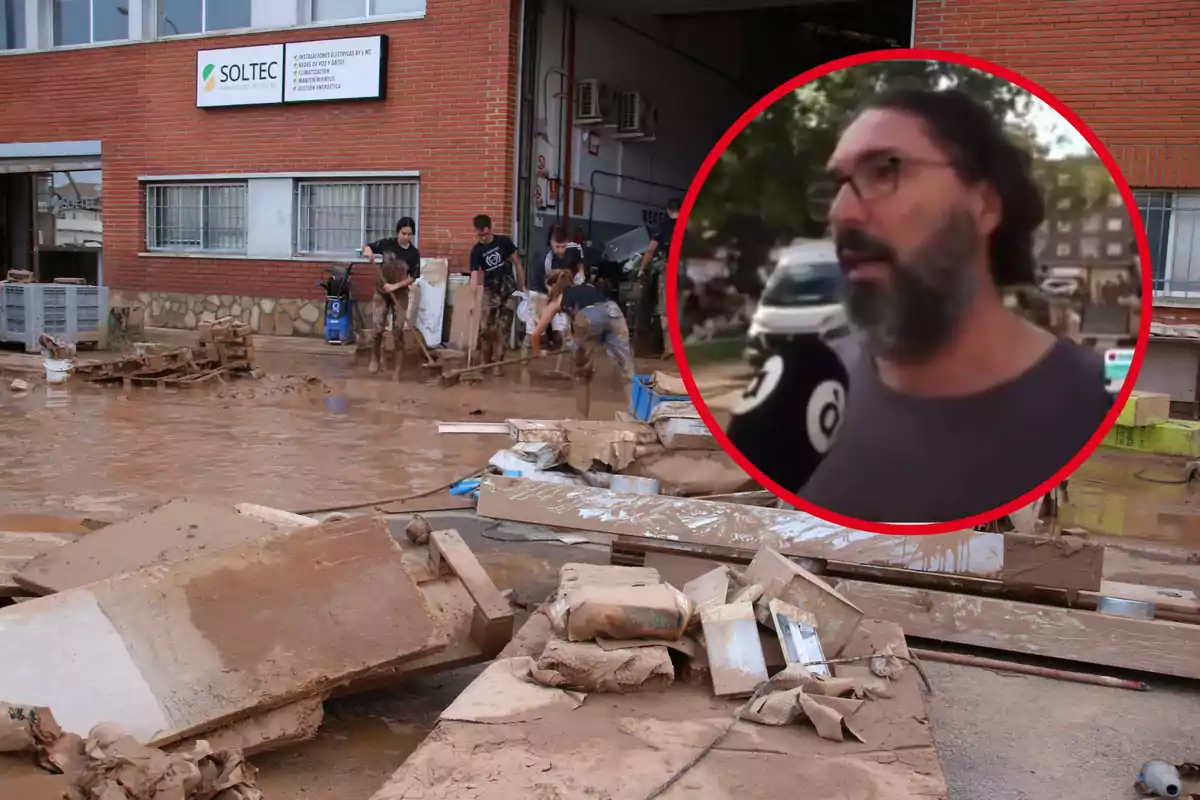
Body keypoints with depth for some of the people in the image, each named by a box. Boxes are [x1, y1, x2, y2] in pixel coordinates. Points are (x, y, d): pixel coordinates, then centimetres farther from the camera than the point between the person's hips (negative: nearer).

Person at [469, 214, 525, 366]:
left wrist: (523, 286, 2)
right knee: (485, 329, -5)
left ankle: (496, 362, 5)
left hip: (508, 290, 0)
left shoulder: (504, 242, -7)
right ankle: (486, 362, 9)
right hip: (490, 291, 0)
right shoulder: (476, 251, -9)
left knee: (503, 329, 0)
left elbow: (517, 263, 3)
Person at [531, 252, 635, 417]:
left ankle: (583, 419, 26)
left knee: (583, 374, 18)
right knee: (628, 371, -3)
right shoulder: (587, 286, 41)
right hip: (613, 311, 2)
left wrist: (537, 351, 57)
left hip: (588, 317, -2)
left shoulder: (557, 301, 31)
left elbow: (536, 333, 36)